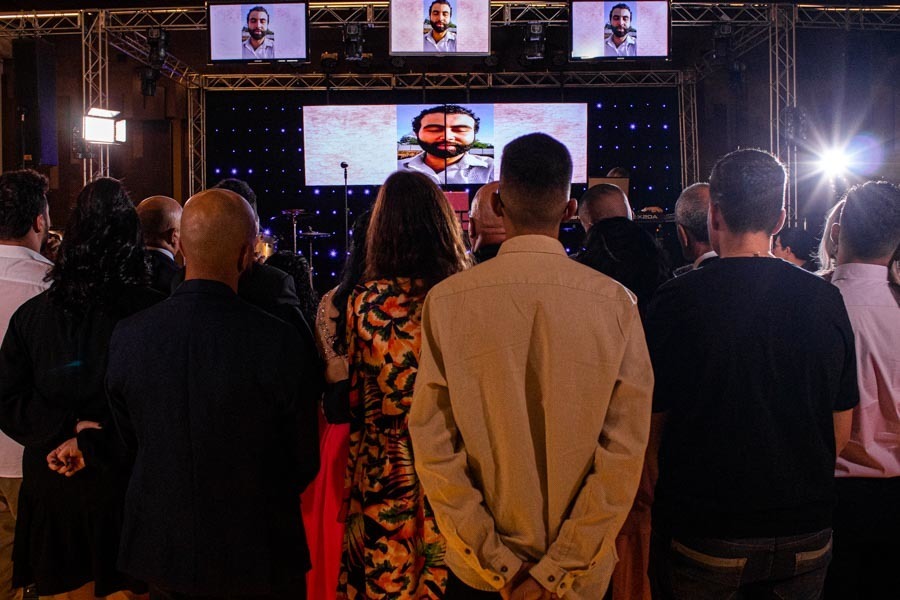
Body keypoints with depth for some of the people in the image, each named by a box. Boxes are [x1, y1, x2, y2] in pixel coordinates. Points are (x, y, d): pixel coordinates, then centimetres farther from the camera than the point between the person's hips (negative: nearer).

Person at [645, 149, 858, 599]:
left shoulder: (676, 301, -15)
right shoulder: (826, 300, -5)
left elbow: (651, 430, -9)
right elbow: (840, 431, 4)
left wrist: (656, 506, 9)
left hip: (702, 531, -3)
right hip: (807, 533, 3)